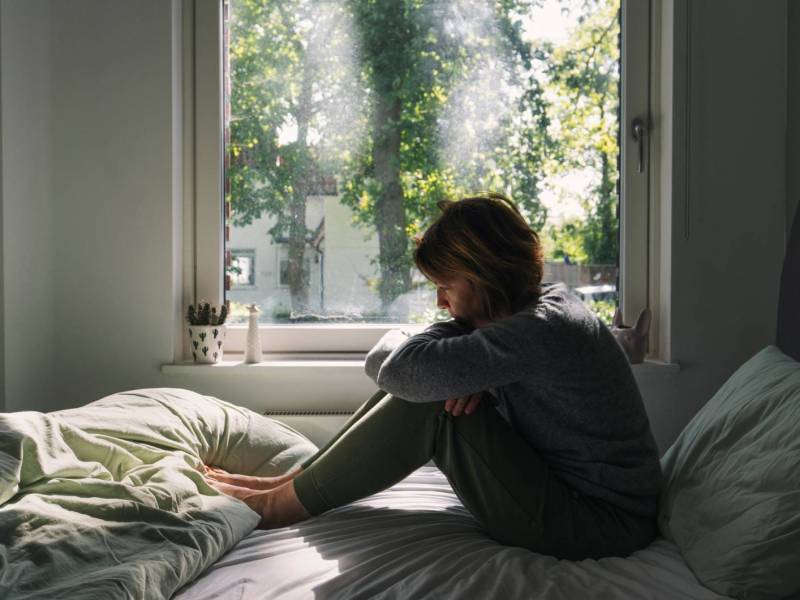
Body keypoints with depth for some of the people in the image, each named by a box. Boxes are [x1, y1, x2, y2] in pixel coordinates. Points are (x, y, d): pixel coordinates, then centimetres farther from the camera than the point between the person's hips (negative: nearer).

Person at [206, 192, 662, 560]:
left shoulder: (540, 331, -27)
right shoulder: (542, 302, 4)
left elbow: (400, 367, -31)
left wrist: (392, 343, -6)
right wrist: (465, 372, -15)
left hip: (598, 523, -9)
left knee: (428, 403, -20)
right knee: (420, 387, 1)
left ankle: (282, 504, -6)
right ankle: (294, 479, 6)